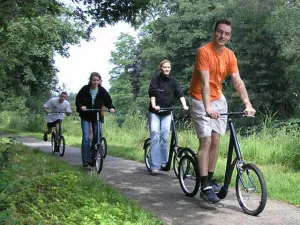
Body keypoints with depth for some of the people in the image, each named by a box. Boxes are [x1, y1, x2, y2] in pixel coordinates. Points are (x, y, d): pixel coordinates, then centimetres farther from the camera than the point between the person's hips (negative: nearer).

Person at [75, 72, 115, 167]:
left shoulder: (102, 91, -5)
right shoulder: (85, 89, -9)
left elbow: (108, 101, 2)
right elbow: (78, 100, -4)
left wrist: (111, 107, -19)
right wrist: (81, 106, -25)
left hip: (97, 116, 2)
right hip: (85, 116, -2)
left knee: (97, 138, 3)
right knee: (86, 138, -12)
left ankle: (93, 159, 14)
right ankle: (86, 160, -11)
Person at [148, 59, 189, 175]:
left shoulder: (173, 81, 3)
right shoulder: (155, 79, -4)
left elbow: (180, 93, -8)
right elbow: (152, 94, -16)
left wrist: (184, 106, -24)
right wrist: (154, 105, -33)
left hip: (167, 112, 2)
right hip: (155, 112, -2)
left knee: (165, 136, -2)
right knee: (155, 135, -9)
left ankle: (163, 162, 12)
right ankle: (155, 165, -10)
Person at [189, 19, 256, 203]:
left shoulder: (230, 55, 0)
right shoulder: (204, 51, -18)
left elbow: (238, 82, -5)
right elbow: (205, 82, -27)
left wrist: (248, 104, -17)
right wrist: (207, 108, -36)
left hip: (218, 99, 6)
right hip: (201, 101, -6)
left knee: (215, 141, 3)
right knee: (206, 141, -12)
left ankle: (209, 180, 15)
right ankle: (205, 187, -10)